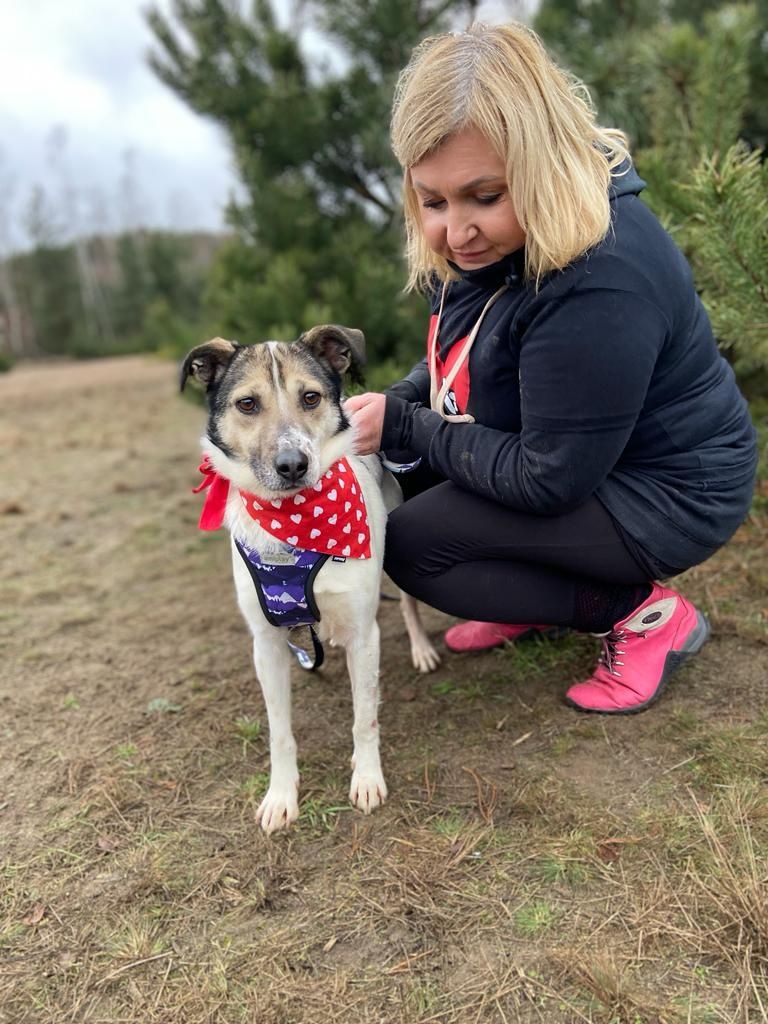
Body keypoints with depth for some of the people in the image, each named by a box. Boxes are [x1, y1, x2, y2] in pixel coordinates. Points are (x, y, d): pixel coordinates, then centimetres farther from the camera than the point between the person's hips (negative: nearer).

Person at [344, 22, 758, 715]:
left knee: (411, 547, -15)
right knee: (400, 474, 3)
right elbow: (456, 361, 9)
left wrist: (404, 428, -21)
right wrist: (391, 407, -11)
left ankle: (645, 613, -4)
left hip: (667, 495, -8)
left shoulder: (598, 284, -32)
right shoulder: (485, 243, -5)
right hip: (562, 453, 9)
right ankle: (538, 596, 14)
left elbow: (548, 480, -27)